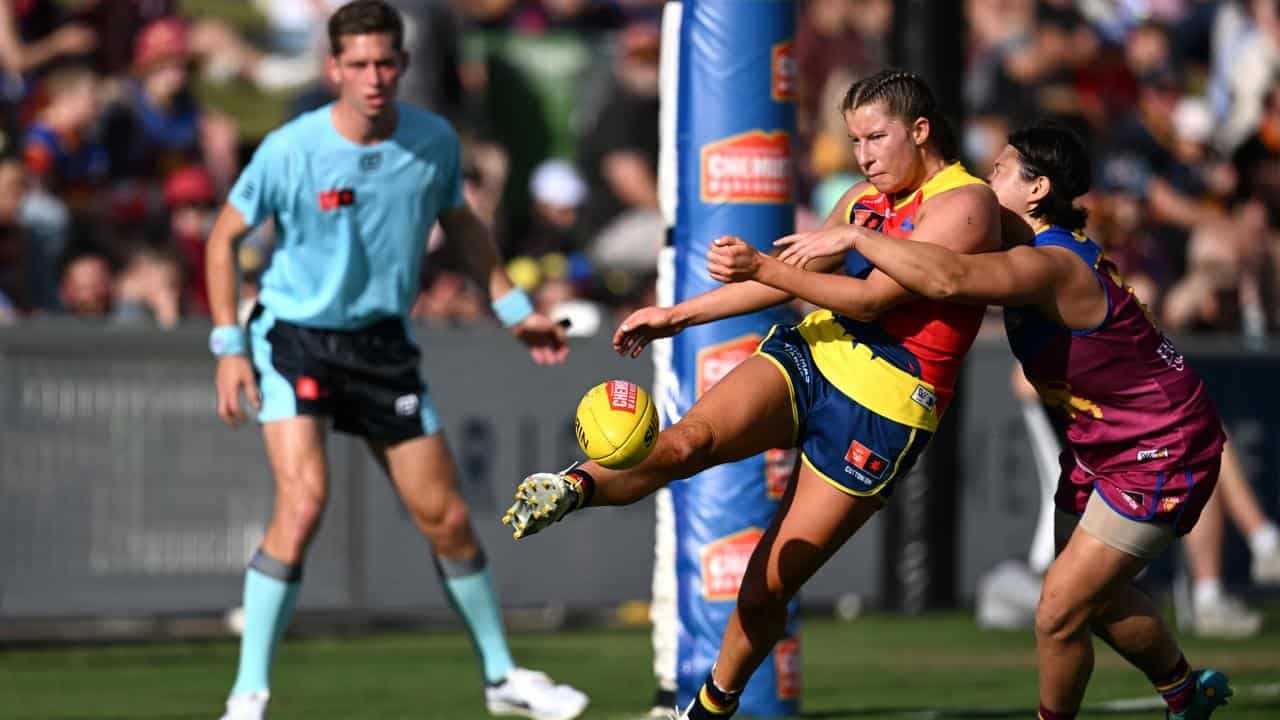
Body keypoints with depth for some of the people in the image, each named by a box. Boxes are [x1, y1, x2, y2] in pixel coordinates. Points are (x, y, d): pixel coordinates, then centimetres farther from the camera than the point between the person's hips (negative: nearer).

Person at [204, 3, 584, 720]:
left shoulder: (435, 142, -6)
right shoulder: (291, 150, -16)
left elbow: (462, 224, 15)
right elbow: (224, 237, -3)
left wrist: (515, 309, 12)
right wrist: (230, 346, -8)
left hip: (384, 344, 4)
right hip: (296, 338, -4)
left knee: (447, 518, 6)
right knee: (304, 501, -23)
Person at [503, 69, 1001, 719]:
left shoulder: (966, 203, -9)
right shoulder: (865, 197, 16)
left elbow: (871, 298, -18)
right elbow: (793, 280, 26)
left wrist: (762, 266, -23)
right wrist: (678, 315, 23)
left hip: (880, 411, -6)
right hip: (809, 354, 6)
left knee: (769, 584, -3)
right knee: (690, 438, -27)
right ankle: (574, 488, -52)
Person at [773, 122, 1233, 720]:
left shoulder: (1052, 266, -30)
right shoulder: (1048, 253, 1)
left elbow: (948, 279, -48)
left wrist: (854, 239, -39)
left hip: (1159, 455, -10)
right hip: (1101, 446, 10)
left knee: (1060, 613, -10)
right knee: (1095, 595, 23)